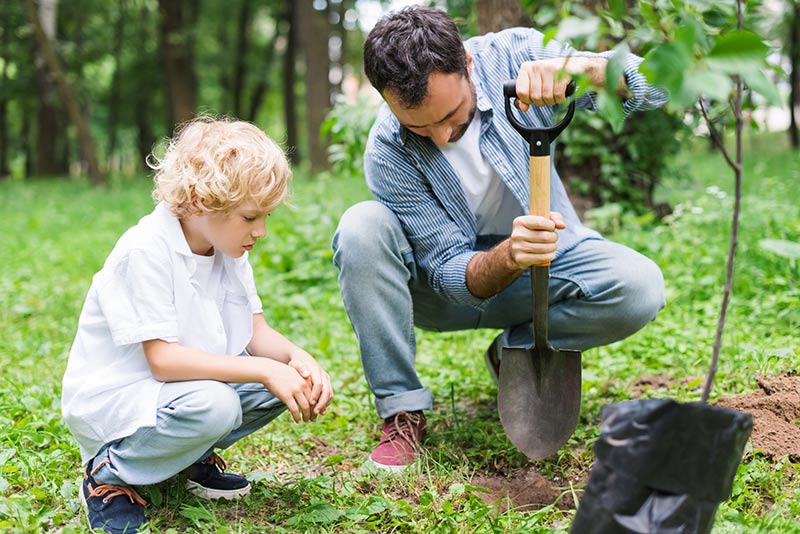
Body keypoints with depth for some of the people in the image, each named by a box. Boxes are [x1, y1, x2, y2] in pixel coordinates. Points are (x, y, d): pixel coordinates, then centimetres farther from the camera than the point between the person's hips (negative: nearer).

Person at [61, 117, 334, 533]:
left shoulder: (228, 249, 1)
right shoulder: (145, 252, -25)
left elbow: (256, 334, 0)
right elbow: (162, 359, -29)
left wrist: (296, 357, -23)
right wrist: (264, 370, -33)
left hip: (194, 380, 8)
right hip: (111, 400, -8)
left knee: (291, 374, -9)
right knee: (212, 405, -36)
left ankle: (194, 458, 7)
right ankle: (108, 473, -10)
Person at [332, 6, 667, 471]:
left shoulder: (511, 56, -20)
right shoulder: (387, 152, -24)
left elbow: (655, 84, -21)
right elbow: (450, 273, -24)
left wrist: (581, 66, -43)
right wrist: (509, 257, -46)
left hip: (547, 255, 2)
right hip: (453, 287, -1)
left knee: (641, 287, -29)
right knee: (362, 228, -32)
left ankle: (515, 350, 0)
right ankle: (402, 410, -18)